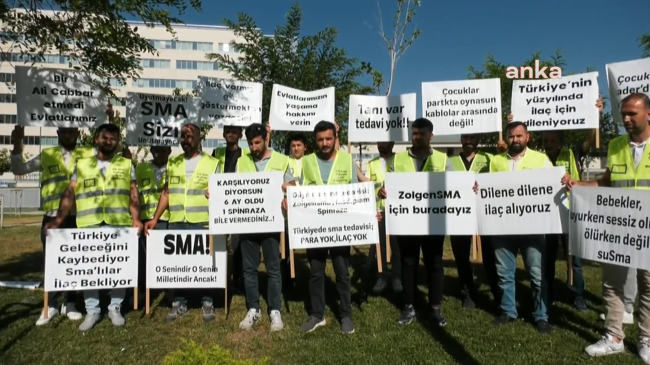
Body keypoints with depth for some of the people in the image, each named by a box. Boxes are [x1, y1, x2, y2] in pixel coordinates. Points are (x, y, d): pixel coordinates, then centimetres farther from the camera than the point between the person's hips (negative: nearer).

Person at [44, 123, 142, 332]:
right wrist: (58, 220, -4)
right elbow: (69, 194, 7)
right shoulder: (82, 165, 13)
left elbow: (134, 195, 4)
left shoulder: (126, 165, 10)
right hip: (88, 224, 1)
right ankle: (92, 311, 17)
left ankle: (115, 308, 19)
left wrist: (136, 219, -8)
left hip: (119, 224, -1)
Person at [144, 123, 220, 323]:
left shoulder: (212, 163, 2)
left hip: (203, 223, -3)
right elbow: (166, 192, 12)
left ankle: (207, 303, 18)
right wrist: (155, 218, 4)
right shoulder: (173, 163, 12)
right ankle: (179, 303, 23)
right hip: (176, 223, 3)